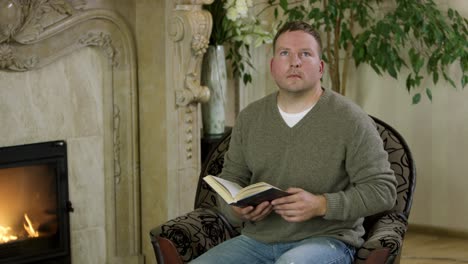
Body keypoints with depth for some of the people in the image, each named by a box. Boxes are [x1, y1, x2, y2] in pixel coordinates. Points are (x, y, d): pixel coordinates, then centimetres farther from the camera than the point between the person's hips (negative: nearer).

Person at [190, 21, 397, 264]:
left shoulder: (350, 120, -6)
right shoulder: (249, 118, 9)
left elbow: (382, 189, -7)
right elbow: (230, 180, 17)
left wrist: (320, 205, -21)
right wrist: (237, 210, -8)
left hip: (326, 240, -4)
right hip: (258, 240, 4)